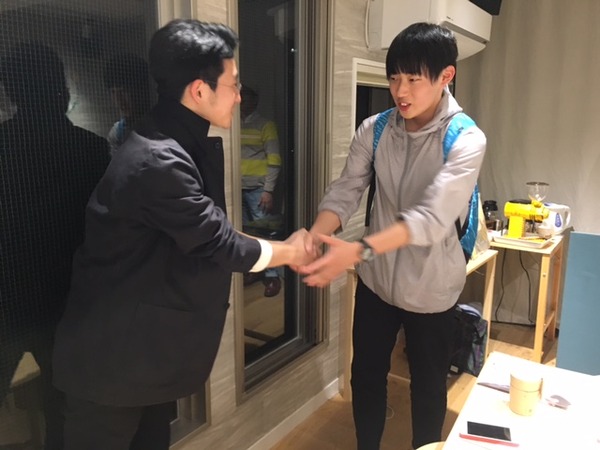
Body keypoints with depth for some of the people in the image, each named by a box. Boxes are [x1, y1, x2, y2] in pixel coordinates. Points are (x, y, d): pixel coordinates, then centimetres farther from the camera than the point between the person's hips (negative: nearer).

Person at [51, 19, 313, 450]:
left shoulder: (190, 145, 3)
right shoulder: (157, 161, -29)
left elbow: (211, 233, 8)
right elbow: (217, 243, -22)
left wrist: (283, 248, 1)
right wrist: (288, 251, -5)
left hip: (151, 342, 9)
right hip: (113, 354, -9)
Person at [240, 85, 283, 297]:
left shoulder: (265, 125, -1)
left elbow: (274, 161, -6)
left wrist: (268, 190, -13)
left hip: (257, 188, -4)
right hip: (238, 188, 5)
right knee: (244, 231, 8)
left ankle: (272, 275, 8)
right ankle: (253, 269, 22)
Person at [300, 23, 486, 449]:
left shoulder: (466, 141, -19)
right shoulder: (374, 130, -6)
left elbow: (431, 217, -31)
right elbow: (345, 190, -10)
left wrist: (358, 251, -44)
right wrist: (314, 236, -30)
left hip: (430, 287, -3)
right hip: (376, 280, 4)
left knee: (428, 386, 17)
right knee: (366, 376, 19)